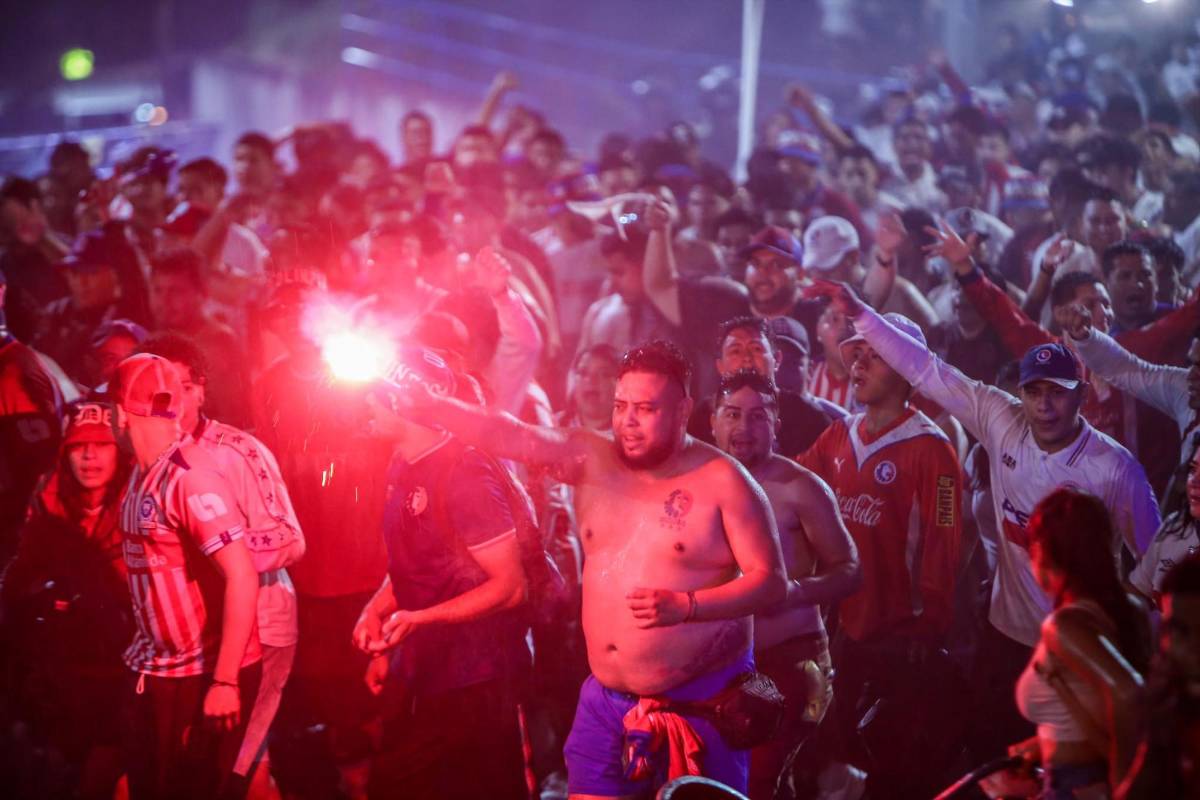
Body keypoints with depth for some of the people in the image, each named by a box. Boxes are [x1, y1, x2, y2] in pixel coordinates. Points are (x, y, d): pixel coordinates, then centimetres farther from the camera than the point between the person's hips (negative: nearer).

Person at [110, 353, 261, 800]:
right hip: (154, 668, 9)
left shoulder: (189, 477, -20)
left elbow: (242, 577, -24)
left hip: (205, 673, -8)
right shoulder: (143, 475, 8)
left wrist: (226, 680, -24)